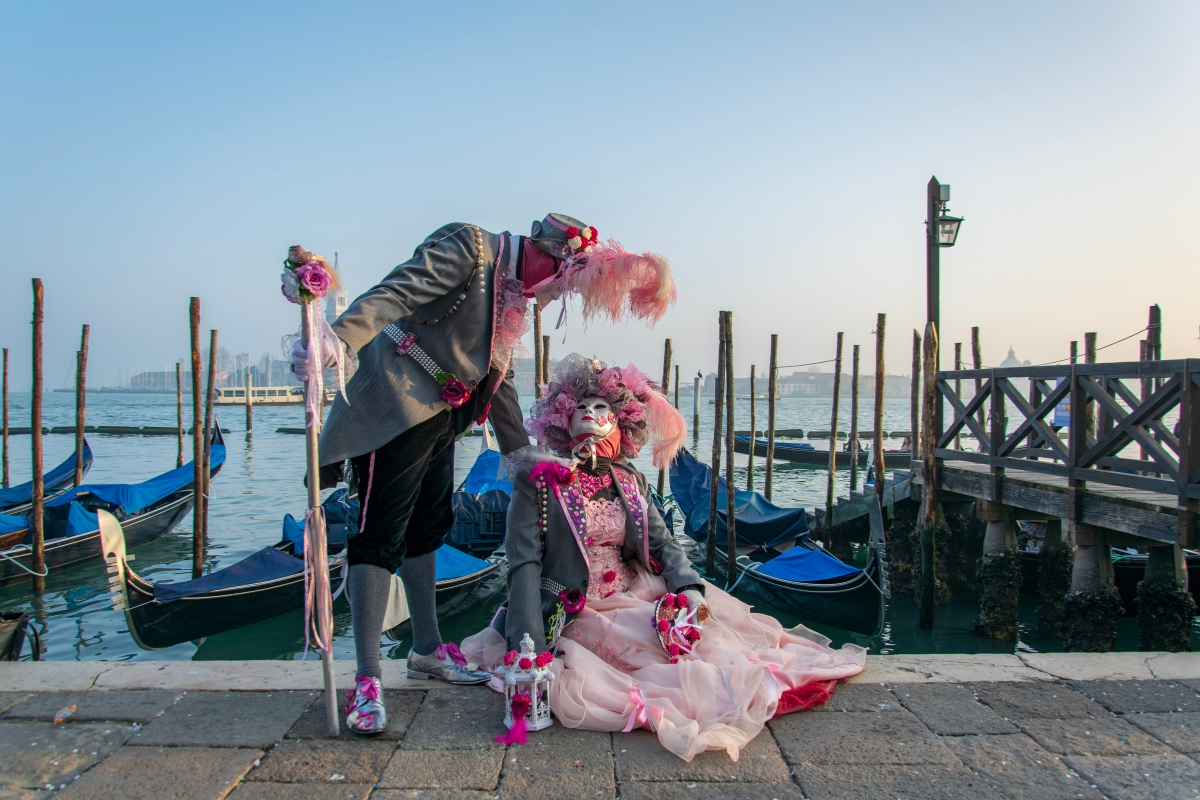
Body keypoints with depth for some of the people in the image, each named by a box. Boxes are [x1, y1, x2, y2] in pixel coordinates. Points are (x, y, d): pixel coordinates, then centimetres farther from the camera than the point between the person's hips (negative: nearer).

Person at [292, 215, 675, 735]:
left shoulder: (514, 295, 16)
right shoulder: (470, 249, -11)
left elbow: (498, 377, 22)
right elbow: (394, 293, -25)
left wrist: (521, 452, 25)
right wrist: (341, 340, -42)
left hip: (438, 414, 10)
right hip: (394, 405, -9)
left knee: (427, 528, 15)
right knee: (382, 533, -7)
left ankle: (427, 651, 29)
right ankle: (366, 681, 0)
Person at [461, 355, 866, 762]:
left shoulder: (631, 483, 7)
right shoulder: (539, 479, -9)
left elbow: (664, 544, 4)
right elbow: (524, 564, -13)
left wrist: (690, 588, -18)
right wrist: (528, 651, -22)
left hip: (636, 598, 6)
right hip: (577, 615, -5)